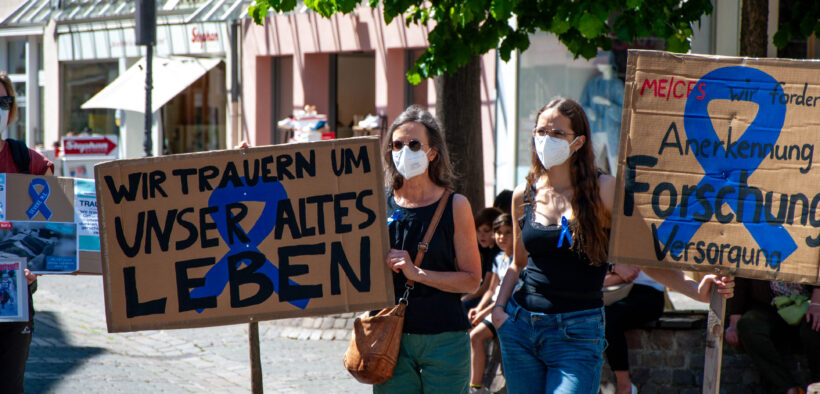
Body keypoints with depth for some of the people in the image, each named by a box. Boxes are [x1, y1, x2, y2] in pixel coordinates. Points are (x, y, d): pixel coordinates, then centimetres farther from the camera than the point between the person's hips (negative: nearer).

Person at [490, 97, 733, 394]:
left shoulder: (603, 191, -4)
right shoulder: (524, 196, 7)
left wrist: (695, 289, -16)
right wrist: (499, 307, 4)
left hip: (577, 335, -4)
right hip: (521, 326, 4)